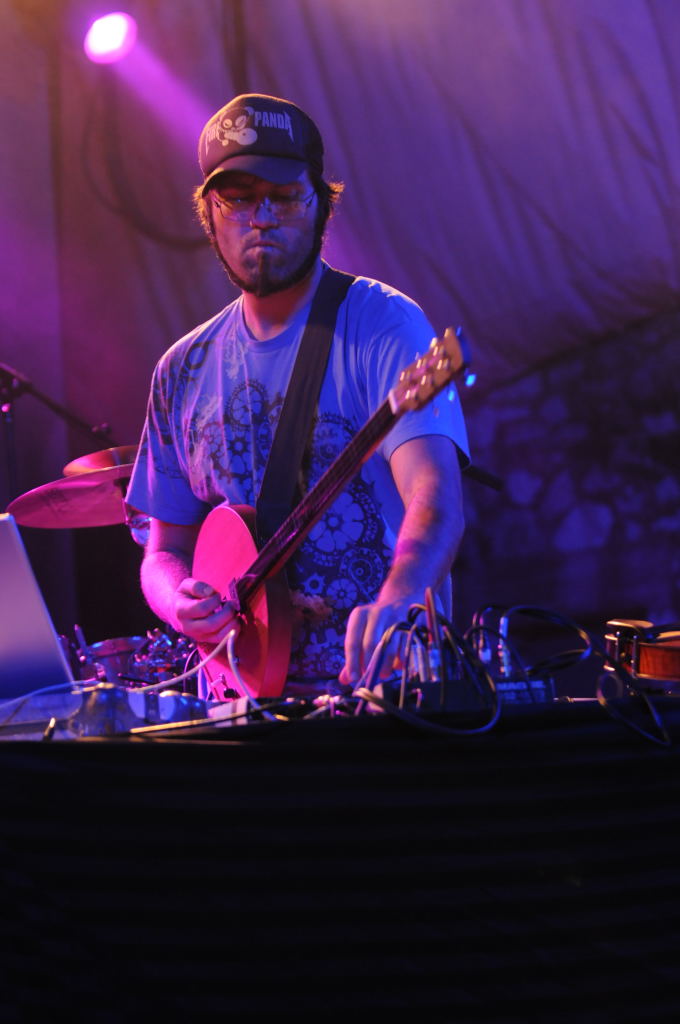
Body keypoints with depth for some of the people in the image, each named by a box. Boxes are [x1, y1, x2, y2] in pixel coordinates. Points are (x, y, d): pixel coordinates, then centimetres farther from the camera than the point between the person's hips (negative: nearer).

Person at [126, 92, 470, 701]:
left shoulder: (381, 325, -6)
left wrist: (396, 602, -40)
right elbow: (165, 547, 18)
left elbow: (436, 497, -21)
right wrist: (178, 600, -5)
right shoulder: (185, 370, 11)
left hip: (383, 677, -5)